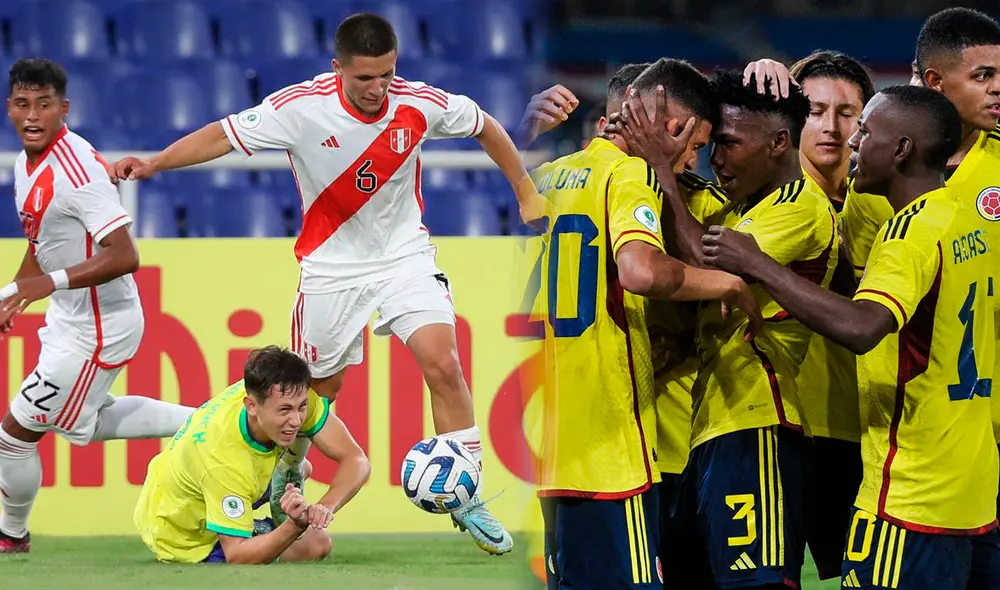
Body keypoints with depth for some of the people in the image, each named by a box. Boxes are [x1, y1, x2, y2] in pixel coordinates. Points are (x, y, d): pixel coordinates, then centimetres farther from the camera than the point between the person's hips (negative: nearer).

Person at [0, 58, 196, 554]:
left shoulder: (76, 169, -27)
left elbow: (124, 256, -31)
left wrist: (52, 282, -34)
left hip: (97, 329, -10)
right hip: (71, 318, 10)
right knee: (84, 422, 29)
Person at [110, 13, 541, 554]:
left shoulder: (420, 105, -14)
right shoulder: (301, 107, -20)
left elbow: (485, 127, 4)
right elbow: (225, 134, -14)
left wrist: (526, 193, 11)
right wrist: (154, 163, -24)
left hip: (406, 256, 1)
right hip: (332, 266, -1)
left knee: (443, 366, -16)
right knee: (318, 388, 10)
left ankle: (468, 502, -5)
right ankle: (285, 481, 38)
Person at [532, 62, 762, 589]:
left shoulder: (551, 176, 16)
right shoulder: (630, 175, -9)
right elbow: (640, 269, -27)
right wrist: (731, 285, -15)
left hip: (552, 443, 8)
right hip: (607, 442, -8)